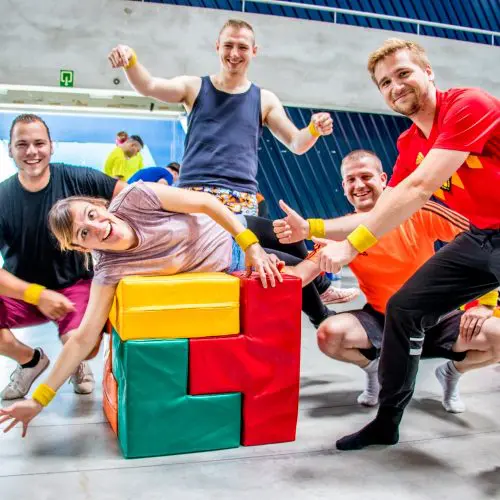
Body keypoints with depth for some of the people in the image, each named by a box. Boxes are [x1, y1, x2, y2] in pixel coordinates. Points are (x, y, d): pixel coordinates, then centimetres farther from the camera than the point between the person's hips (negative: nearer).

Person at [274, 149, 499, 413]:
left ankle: (451, 373, 9)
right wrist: (304, 232, -37)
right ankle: (375, 370, 7)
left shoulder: (419, 213, -16)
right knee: (329, 334, -28)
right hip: (381, 320, 1)